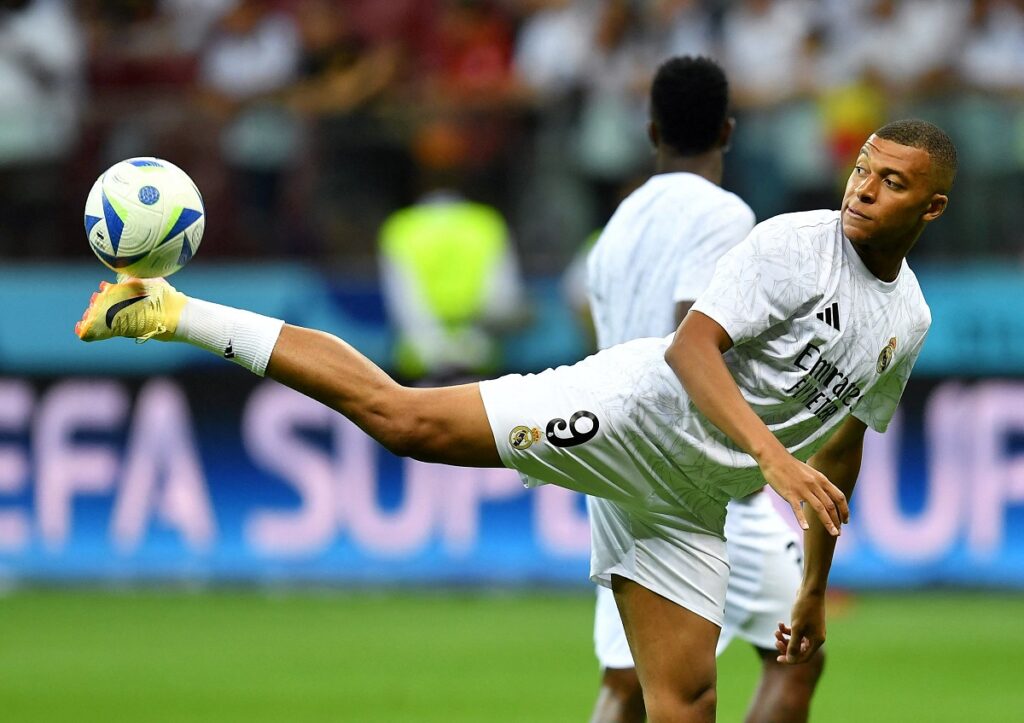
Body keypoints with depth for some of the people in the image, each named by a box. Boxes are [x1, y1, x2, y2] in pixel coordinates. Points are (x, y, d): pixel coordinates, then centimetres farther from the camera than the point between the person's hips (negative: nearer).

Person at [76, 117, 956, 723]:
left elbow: (840, 457, 25)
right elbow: (693, 345, -20)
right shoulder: (796, 244, -9)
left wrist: (816, 587, 25)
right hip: (638, 408, -6)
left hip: (690, 495, 6)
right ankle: (175, 315, -13)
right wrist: (772, 454, -32)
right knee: (404, 417, -18)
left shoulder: (909, 323, 13)